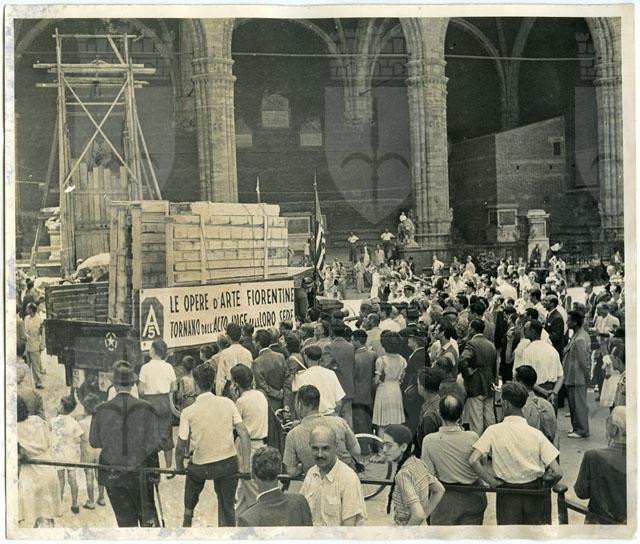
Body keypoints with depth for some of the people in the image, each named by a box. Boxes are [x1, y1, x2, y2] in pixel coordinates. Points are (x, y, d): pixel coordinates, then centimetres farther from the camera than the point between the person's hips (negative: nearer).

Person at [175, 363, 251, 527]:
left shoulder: (188, 412, -12)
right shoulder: (227, 403, -7)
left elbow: (181, 447, -7)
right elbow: (244, 435, -9)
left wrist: (179, 468, 11)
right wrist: (245, 466, -2)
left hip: (201, 466, 0)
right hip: (228, 463, 0)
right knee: (227, 507, 15)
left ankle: (187, 521, 46)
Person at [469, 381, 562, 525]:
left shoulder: (493, 431, -11)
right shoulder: (536, 434, -11)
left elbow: (473, 460, -22)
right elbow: (557, 473, -13)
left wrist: (492, 482, -11)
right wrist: (543, 484, 6)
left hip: (507, 494, -1)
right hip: (533, 495, 1)